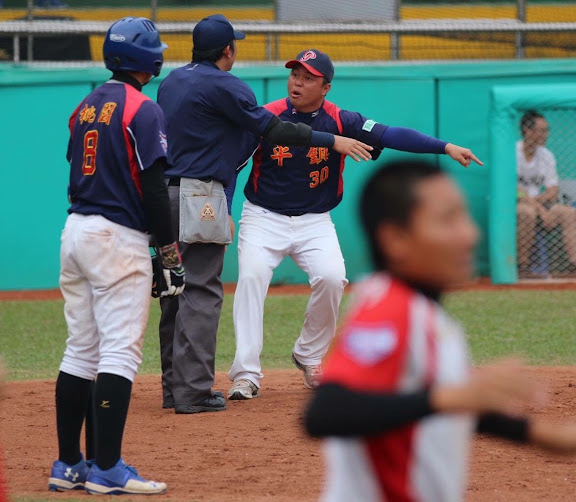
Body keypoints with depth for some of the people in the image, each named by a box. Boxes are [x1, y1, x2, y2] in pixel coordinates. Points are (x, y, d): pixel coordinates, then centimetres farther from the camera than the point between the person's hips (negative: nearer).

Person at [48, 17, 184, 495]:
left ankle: (68, 465, 13)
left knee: (80, 350, 11)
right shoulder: (143, 111, -11)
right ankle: (107, 469, -11)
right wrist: (171, 253, -9)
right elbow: (154, 187, -15)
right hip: (118, 239, -8)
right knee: (120, 351, -7)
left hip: (74, 233, 8)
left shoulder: (85, 108, 13)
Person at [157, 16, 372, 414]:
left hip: (165, 194, 9)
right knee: (201, 292, -7)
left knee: (175, 291, 12)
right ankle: (193, 392, -11)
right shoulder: (222, 85, -10)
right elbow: (271, 128, -11)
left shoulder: (172, 81, 16)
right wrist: (333, 141, -5)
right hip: (200, 198, -9)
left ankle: (174, 387, 14)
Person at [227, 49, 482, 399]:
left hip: (314, 222, 1)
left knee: (332, 278, -21)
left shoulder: (339, 121, -7)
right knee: (251, 277, -22)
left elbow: (390, 136, -15)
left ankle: (310, 356, 5)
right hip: (264, 217, -1)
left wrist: (445, 147, -26)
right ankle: (246, 375, -20)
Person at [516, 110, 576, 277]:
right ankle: (523, 267, -35)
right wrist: (541, 209, -27)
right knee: (528, 212, -38)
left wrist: (536, 201, -15)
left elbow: (553, 191, 6)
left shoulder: (547, 155, 11)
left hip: (536, 203, 7)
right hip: (510, 204, -7)